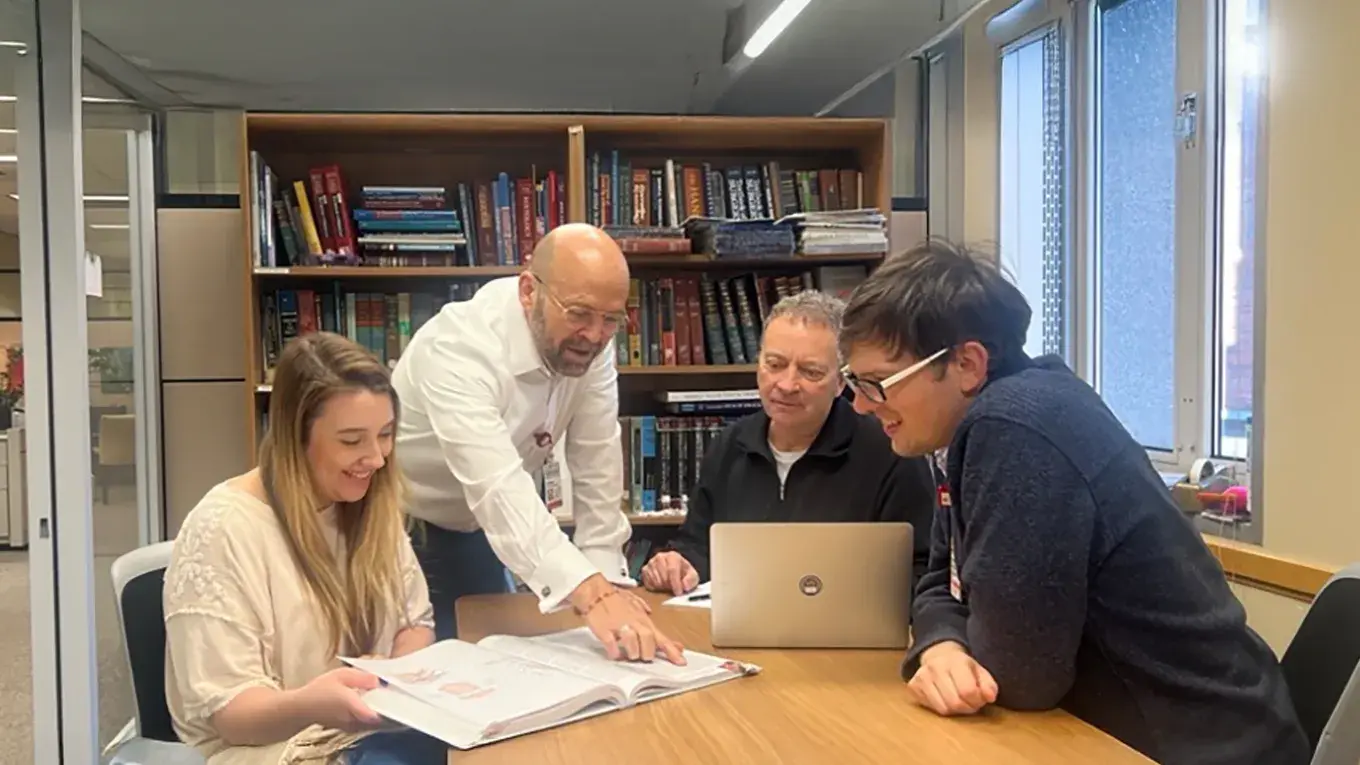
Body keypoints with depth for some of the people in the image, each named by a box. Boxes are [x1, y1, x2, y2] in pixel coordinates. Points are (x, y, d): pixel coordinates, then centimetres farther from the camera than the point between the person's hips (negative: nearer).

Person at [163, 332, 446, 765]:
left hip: (371, 728, 6)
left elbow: (415, 622, 12)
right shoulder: (221, 530, -15)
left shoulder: (372, 505, 5)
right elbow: (227, 713, -15)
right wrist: (308, 706, -36)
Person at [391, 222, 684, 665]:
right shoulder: (460, 348, -35)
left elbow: (596, 463, -14)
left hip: (472, 529, 6)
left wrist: (608, 580, -20)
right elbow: (497, 485, -47)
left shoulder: (590, 341, -16)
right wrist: (591, 595, -57)